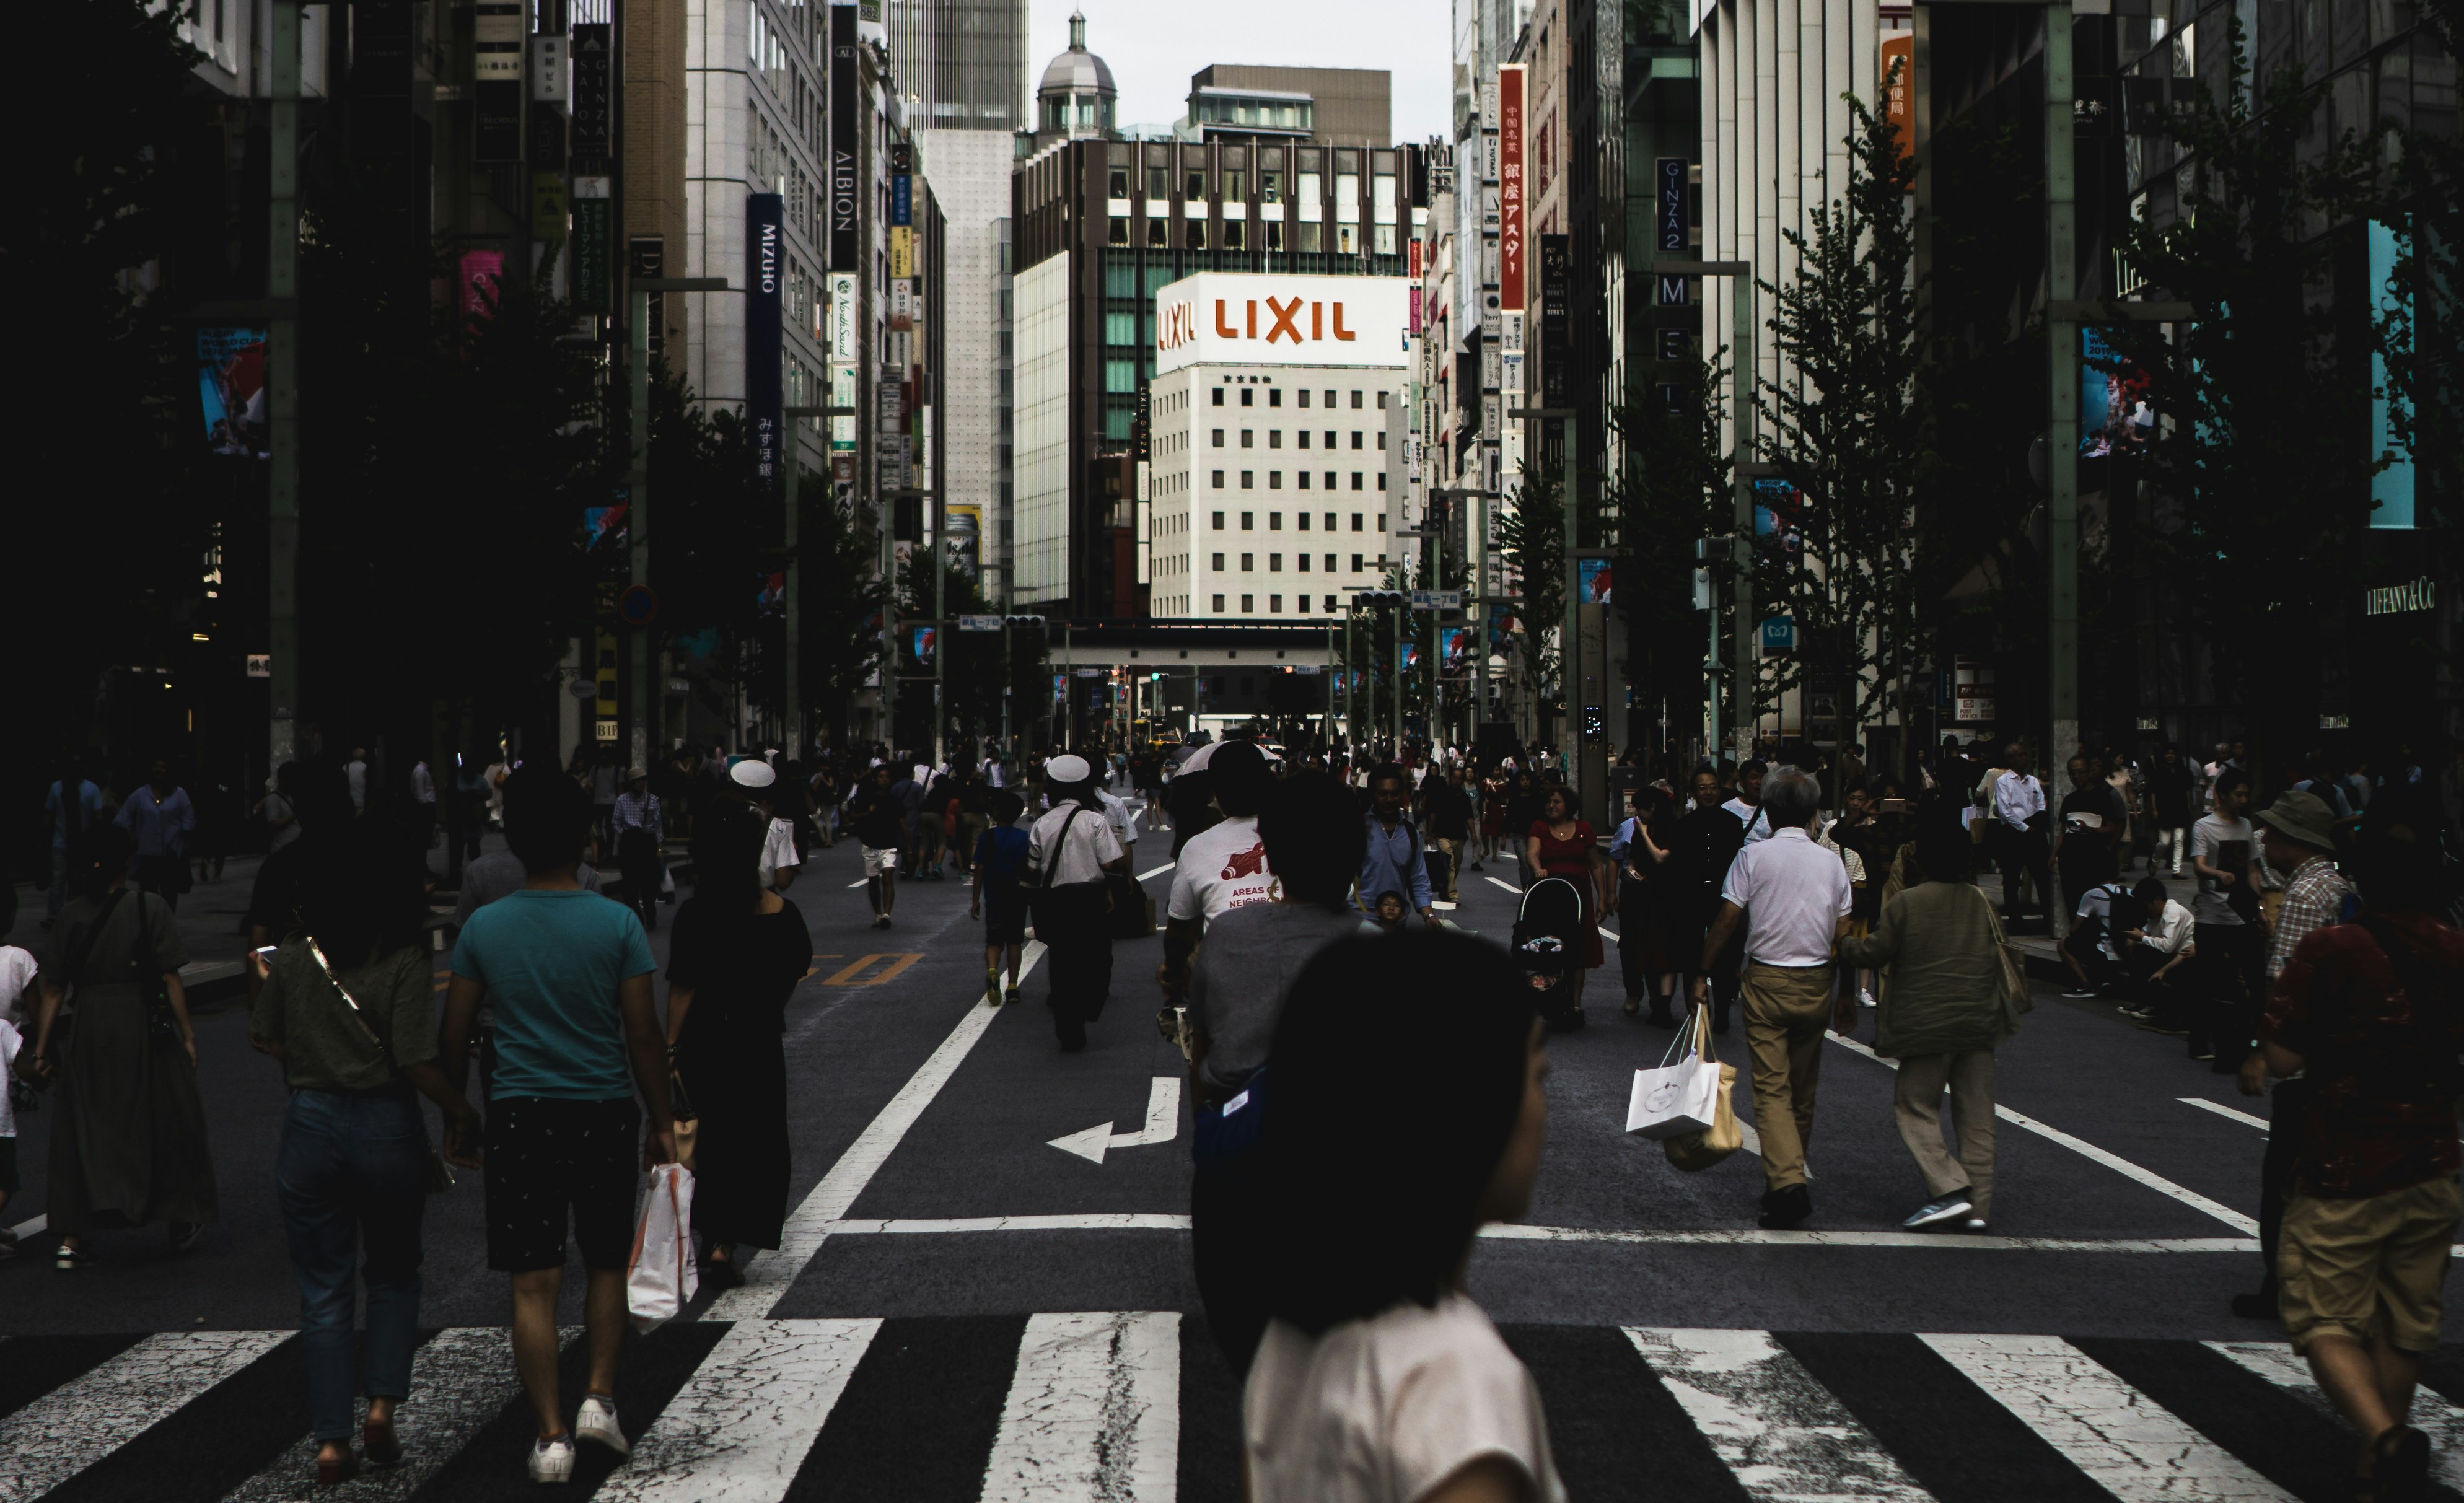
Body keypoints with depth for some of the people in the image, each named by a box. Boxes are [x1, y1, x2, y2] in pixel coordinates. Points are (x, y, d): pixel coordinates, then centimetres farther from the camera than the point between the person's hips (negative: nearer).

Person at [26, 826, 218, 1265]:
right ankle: (182, 1222, 25)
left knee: (81, 1132, 9)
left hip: (89, 1030, 3)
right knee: (164, 1125, 13)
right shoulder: (149, 908, -8)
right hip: (144, 1027, -3)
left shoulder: (70, 915, 2)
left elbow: (53, 990, 2)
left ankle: (72, 1239, 5)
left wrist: (42, 1047, 7)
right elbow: (170, 980, -8)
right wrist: (187, 1035, -2)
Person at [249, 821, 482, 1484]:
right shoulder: (404, 964, -12)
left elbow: (266, 1038, 9)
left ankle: (332, 1441, 9)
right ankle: (382, 1406, 7)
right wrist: (462, 1113, -4)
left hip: (311, 1124, 2)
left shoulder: (291, 960, -2)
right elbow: (416, 1061, -17)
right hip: (388, 1127, -2)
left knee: (323, 1289, 8)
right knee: (394, 1274, 19)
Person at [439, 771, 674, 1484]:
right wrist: (662, 1122, 5)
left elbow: (454, 1036, 4)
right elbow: (643, 1034, -4)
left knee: (534, 1283, 4)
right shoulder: (617, 924, -6)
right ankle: (599, 1397, 8)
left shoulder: (483, 928, 0)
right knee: (607, 1264, 19)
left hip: (519, 1116, 1)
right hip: (604, 1111, 0)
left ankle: (551, 1437, 3)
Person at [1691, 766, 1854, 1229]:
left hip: (1767, 979, -3)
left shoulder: (1753, 856, -5)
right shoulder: (1831, 862, 4)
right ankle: (1791, 1172, 27)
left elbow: (1726, 919, -7)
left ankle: (1786, 1181, -20)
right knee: (1804, 1088, 15)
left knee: (1771, 1087, -4)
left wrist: (1702, 974, 2)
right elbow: (1843, 934, 5)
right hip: (1816, 982, 3)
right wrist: (1848, 994, 13)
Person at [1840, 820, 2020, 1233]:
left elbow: (1876, 952, -3)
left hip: (1927, 1025, -5)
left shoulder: (1907, 902, -8)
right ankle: (1978, 1206, 8)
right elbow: (2001, 959, 16)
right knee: (1975, 1114, 9)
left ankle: (1949, 1190, -13)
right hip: (1978, 1023, 5)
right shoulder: (1984, 903, 7)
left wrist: (1844, 946, 14)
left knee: (1916, 1108, 4)